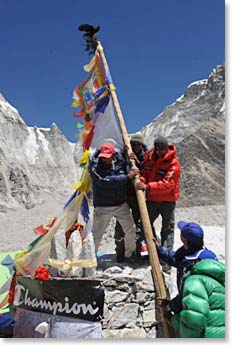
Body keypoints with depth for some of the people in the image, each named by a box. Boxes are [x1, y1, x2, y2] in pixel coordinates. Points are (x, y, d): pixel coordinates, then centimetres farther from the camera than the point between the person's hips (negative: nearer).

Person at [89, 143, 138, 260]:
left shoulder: (120, 162, -2)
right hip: (103, 206, -4)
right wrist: (127, 177, -28)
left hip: (121, 204, 4)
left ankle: (130, 254, 32)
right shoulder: (95, 166, -16)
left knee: (131, 230, 11)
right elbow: (106, 181, -28)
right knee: (96, 234, 4)